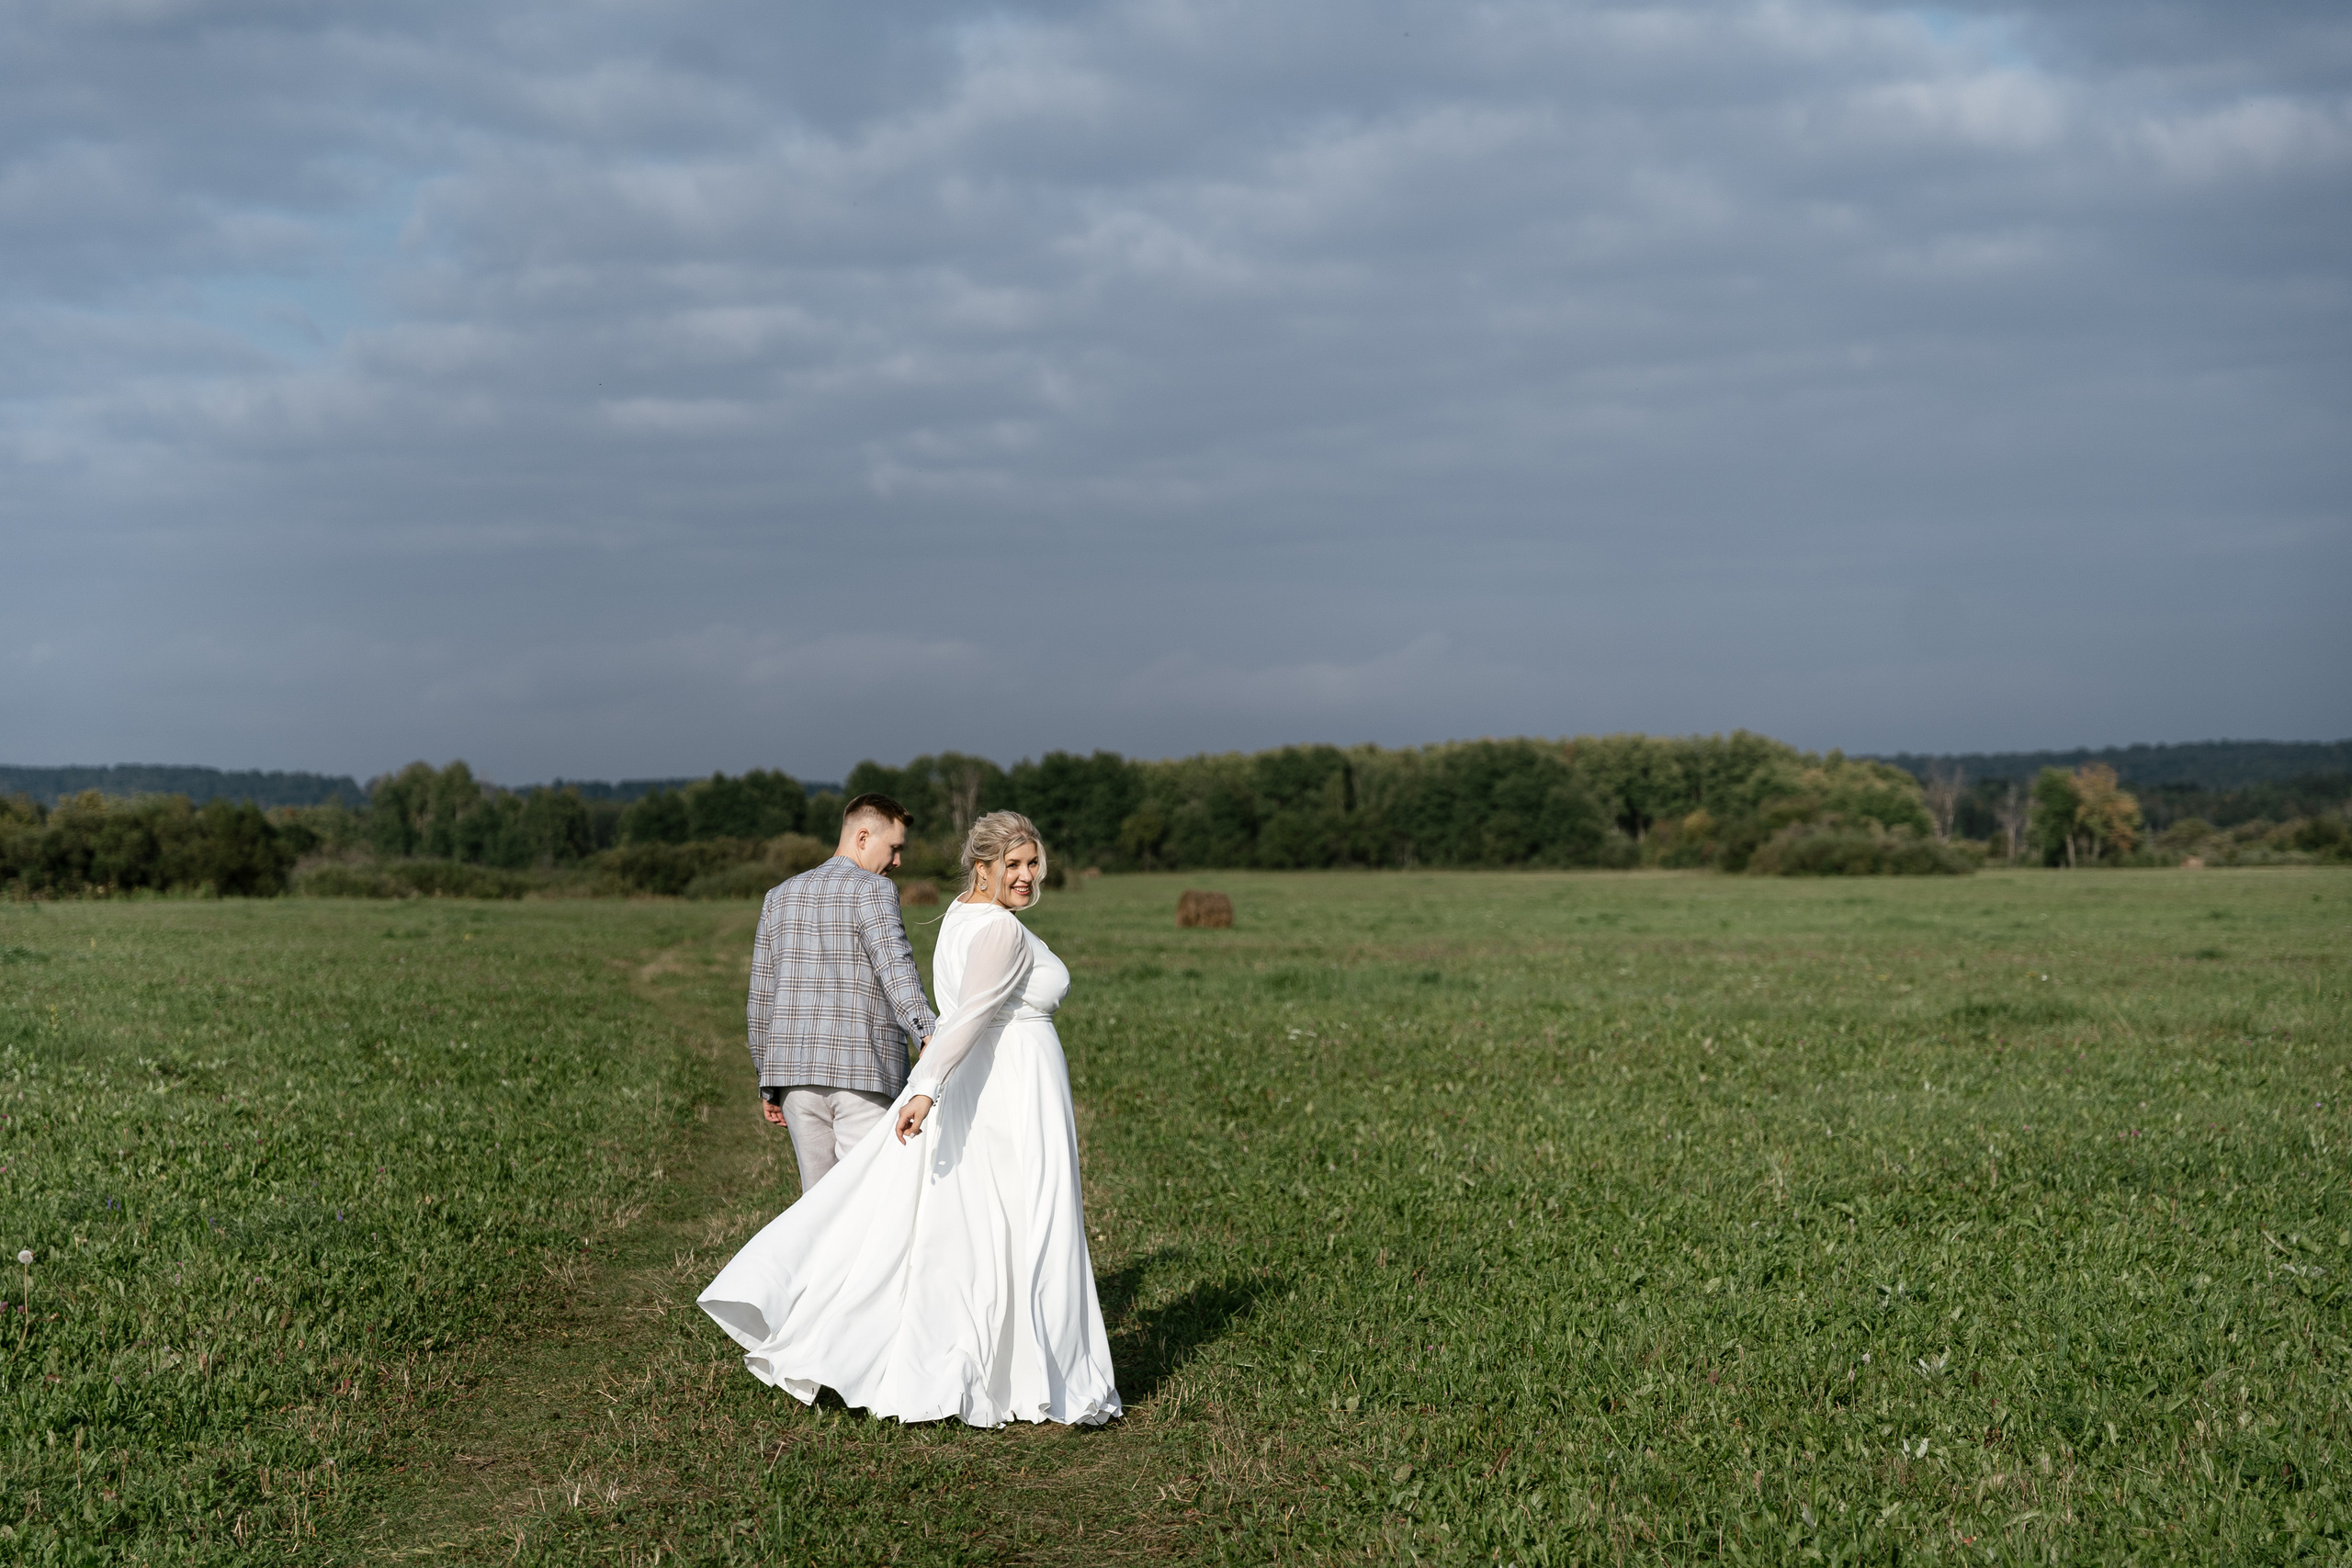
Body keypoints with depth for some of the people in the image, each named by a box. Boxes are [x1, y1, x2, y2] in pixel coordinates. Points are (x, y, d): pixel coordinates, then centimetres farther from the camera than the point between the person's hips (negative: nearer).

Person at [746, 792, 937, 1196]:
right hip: (862, 1072, -6)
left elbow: (760, 999, 16)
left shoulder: (780, 897, 15)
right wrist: (927, 1032, -36)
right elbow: (893, 965, -23)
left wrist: (767, 1084, 21)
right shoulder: (871, 890, -5)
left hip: (795, 1073, 6)